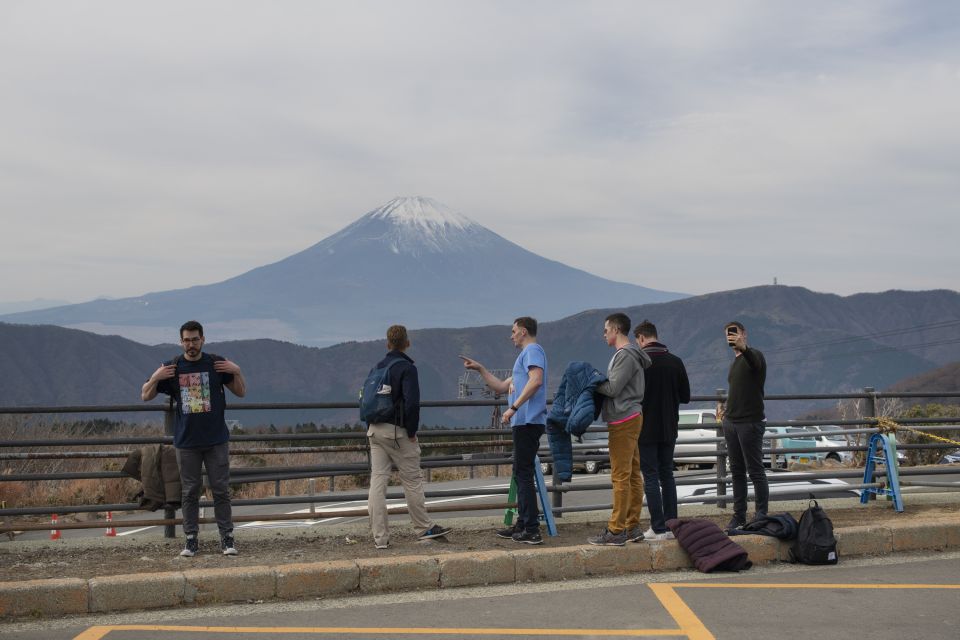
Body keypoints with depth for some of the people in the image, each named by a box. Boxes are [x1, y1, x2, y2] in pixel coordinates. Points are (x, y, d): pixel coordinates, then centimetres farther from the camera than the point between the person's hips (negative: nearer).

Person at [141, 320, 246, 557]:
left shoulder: (217, 364, 2)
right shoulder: (172, 368, 3)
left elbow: (241, 393, 7)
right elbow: (146, 396, 6)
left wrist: (237, 372, -11)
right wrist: (155, 378, -12)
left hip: (217, 440, -1)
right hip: (186, 442, 1)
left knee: (221, 491, 1)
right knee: (190, 493, 5)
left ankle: (227, 538, 7)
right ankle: (191, 540, 11)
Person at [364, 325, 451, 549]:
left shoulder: (377, 368, 12)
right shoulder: (407, 368, -9)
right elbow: (412, 402, -19)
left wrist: (371, 427, 17)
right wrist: (412, 431, -9)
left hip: (375, 430, 6)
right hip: (397, 432, -6)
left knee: (377, 481, 3)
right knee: (412, 480, 6)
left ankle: (380, 537, 2)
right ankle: (425, 528, 17)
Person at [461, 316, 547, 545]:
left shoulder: (533, 350, -6)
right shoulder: (525, 355, 26)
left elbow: (536, 380, -24)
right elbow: (501, 386, 32)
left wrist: (514, 408, -24)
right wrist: (480, 369, 28)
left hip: (528, 421, -10)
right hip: (524, 422, 10)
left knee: (523, 474, -11)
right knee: (521, 474, 13)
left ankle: (532, 530, -12)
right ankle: (523, 525, 19)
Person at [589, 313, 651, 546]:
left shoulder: (626, 355, -14)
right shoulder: (627, 354, 18)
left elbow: (613, 388, -18)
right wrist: (598, 383, 9)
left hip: (624, 421, -11)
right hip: (631, 419, 11)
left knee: (621, 476, -9)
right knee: (632, 474, 11)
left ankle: (616, 531, -7)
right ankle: (632, 527, 16)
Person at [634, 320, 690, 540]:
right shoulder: (675, 362, 2)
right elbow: (685, 396, 7)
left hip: (646, 429, -5)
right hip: (669, 430, 5)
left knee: (651, 478, -1)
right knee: (667, 475, 14)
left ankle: (658, 528, -2)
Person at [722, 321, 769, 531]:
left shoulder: (754, 355, -8)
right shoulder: (735, 362, 19)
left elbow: (754, 362, -35)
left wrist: (743, 347, -55)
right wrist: (727, 410, 16)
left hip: (750, 422, -8)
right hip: (731, 422, 8)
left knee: (755, 472, -5)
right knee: (737, 472, 9)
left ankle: (761, 516, -1)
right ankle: (739, 515, 14)